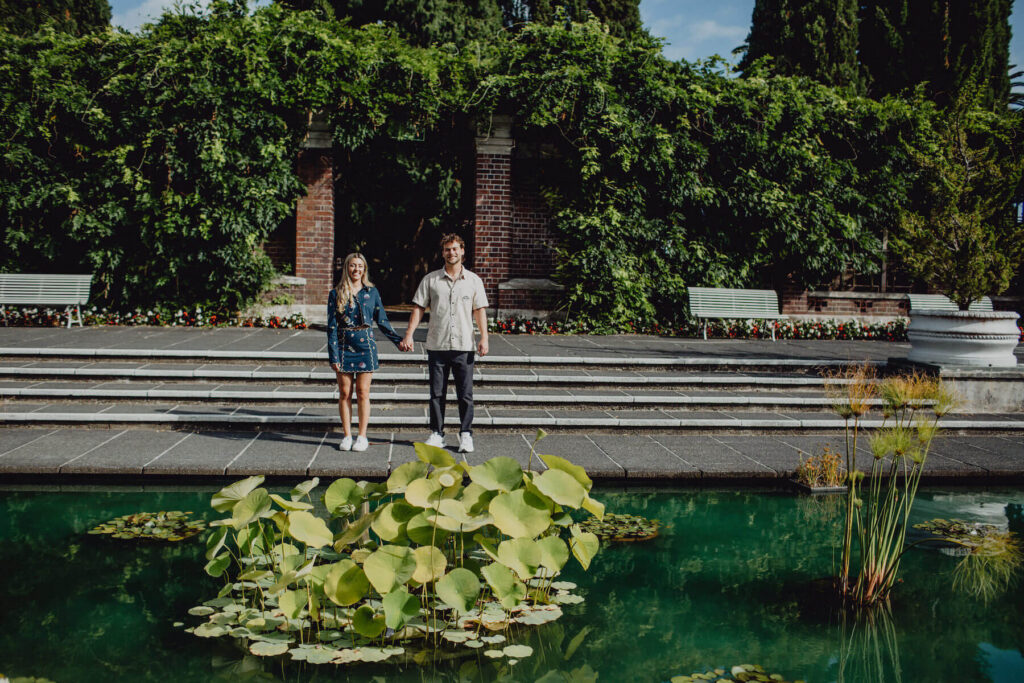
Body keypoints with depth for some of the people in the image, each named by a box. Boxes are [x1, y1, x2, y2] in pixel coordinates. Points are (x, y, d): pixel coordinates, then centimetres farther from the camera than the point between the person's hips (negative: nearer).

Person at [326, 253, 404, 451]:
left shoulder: (371, 292, 6)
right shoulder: (336, 294, 3)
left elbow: (382, 321, 12)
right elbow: (331, 326, 1)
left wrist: (399, 340, 6)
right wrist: (333, 355, -5)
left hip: (365, 345, 0)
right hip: (344, 346, 0)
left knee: (362, 392, 1)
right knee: (344, 393, 3)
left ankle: (362, 436, 10)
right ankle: (347, 436, 12)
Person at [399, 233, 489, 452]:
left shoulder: (473, 280, 7)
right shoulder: (431, 280, 6)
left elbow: (480, 310, 5)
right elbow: (418, 308, 5)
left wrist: (484, 338, -5)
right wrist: (409, 334, -4)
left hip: (464, 346, 0)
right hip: (437, 345, 0)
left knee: (465, 394, 1)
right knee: (436, 393, 5)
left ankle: (466, 435, 9)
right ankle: (436, 434, 14)